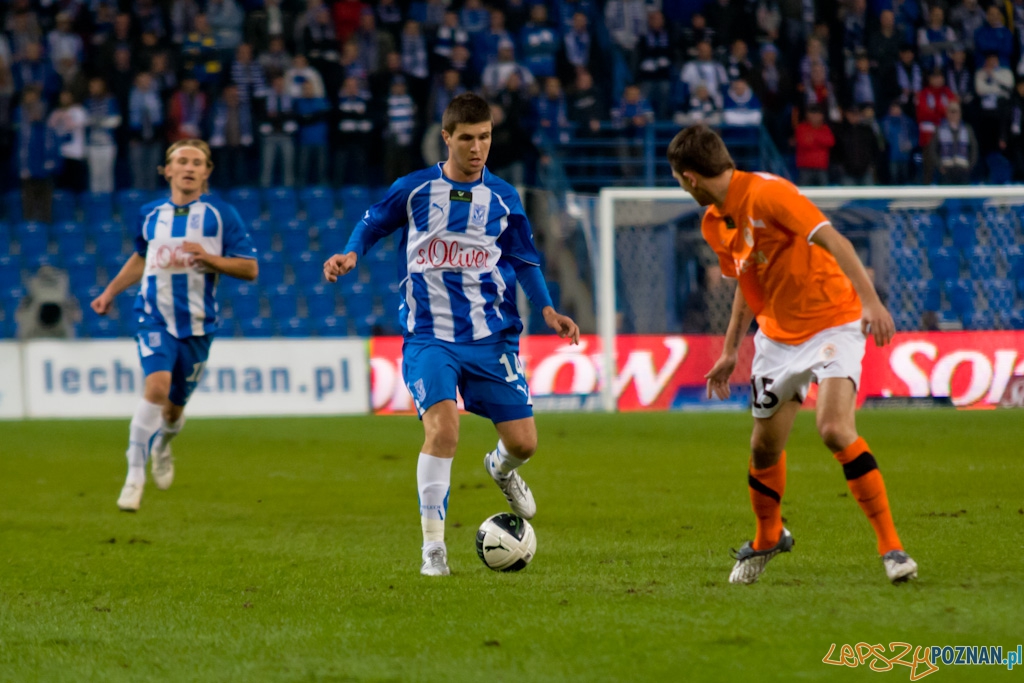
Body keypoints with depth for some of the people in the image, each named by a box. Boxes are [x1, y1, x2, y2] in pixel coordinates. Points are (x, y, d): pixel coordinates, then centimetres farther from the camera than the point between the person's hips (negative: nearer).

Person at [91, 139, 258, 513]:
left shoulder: (221, 214, -1)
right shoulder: (150, 214, 8)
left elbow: (250, 269, -2)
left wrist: (209, 259, -16)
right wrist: (110, 292, 22)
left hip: (197, 323, 0)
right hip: (155, 317, 0)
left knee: (174, 408, 11)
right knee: (157, 384, -25)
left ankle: (162, 444, 48)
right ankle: (135, 475, -21)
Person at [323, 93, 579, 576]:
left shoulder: (503, 198, 4)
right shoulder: (413, 190, 0)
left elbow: (524, 261, 14)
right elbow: (372, 225, 13)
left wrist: (548, 310, 0)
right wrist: (350, 255, -8)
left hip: (493, 336, 2)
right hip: (430, 337, -2)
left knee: (523, 441, -1)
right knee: (442, 428, -23)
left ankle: (502, 467, 40)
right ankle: (433, 547, -12)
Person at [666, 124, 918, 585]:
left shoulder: (768, 193, -20)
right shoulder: (714, 225, 7)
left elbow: (833, 240, -26)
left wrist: (870, 300, -35)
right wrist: (730, 351, 21)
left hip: (831, 322, -8)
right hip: (777, 335, 8)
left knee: (836, 429, -25)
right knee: (764, 445, 10)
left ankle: (890, 546, -18)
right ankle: (768, 538, 38)